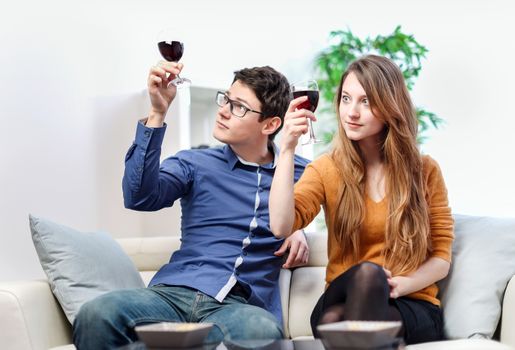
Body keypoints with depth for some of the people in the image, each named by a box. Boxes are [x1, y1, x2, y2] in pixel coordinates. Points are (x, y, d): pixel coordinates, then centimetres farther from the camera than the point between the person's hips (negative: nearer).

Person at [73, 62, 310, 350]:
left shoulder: (299, 174, 17)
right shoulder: (195, 164, 15)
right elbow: (140, 198, -4)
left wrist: (299, 230, 13)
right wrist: (157, 114, -9)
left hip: (241, 304, -1)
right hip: (174, 293, 2)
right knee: (97, 315, -33)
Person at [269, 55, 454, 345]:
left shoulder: (424, 171, 6)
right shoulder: (327, 169, 6)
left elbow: (441, 258, 6)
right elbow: (281, 226, -12)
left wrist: (401, 285, -14)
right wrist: (287, 148, -18)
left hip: (412, 308, 0)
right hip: (343, 300, 0)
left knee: (370, 275, -36)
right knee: (365, 271, -36)